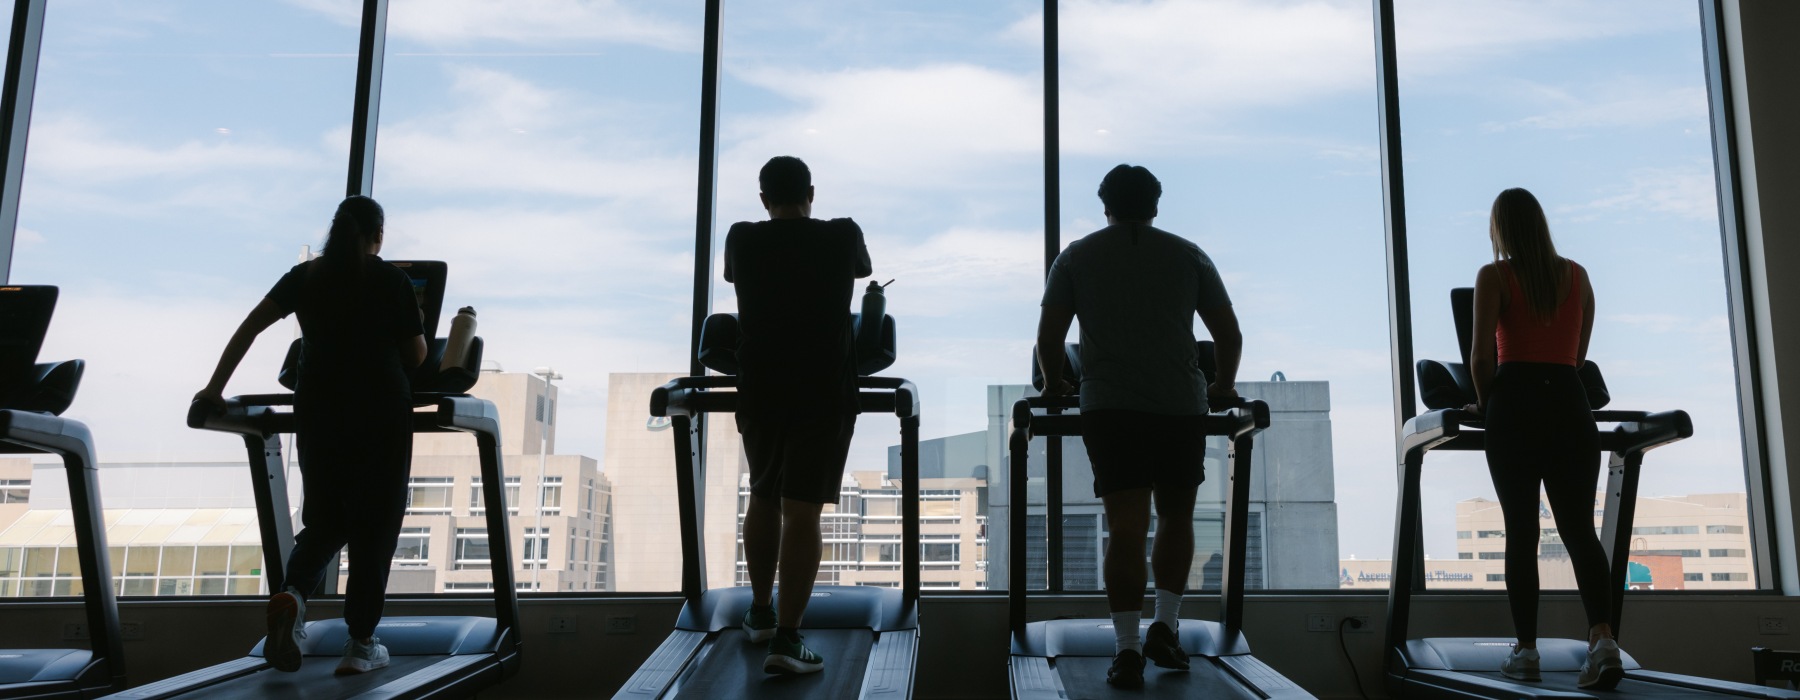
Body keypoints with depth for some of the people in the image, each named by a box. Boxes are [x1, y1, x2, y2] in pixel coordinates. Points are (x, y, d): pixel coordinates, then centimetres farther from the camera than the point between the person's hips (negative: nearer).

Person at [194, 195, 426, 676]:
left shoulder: (305, 277, 8)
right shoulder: (392, 281, -2)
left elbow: (248, 329, 4)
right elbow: (417, 357, 1)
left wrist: (216, 388, 10)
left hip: (318, 411, 3)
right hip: (381, 412, -3)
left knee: (324, 519, 17)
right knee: (373, 525, 4)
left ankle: (293, 594, -11)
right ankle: (361, 644, 4)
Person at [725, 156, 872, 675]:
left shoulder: (742, 240, 2)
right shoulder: (843, 236, -1)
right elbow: (864, 270, 22)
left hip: (759, 389, 3)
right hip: (824, 391, -2)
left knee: (763, 499, 20)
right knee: (802, 511, -4)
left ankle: (761, 613, 31)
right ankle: (786, 638, -9)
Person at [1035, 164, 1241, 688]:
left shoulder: (1077, 257, 12)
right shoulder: (1188, 255, 14)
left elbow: (1049, 338, 7)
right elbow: (1229, 334, 13)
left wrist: (1054, 384, 25)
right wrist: (1223, 386, 29)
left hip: (1110, 409, -1)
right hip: (1181, 408, 1)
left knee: (1126, 529, -1)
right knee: (1176, 518, 18)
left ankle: (1128, 651, -5)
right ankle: (1165, 629, 11)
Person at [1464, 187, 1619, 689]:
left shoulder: (1494, 275, 1)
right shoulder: (1576, 275, 13)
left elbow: (1481, 355, -6)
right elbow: (1579, 354, 17)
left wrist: (1484, 403, 9)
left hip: (1516, 404, -3)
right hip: (1569, 404, 3)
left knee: (1521, 531, 1)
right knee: (1579, 528, 1)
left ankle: (1526, 651, 2)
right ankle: (1602, 639, -16)